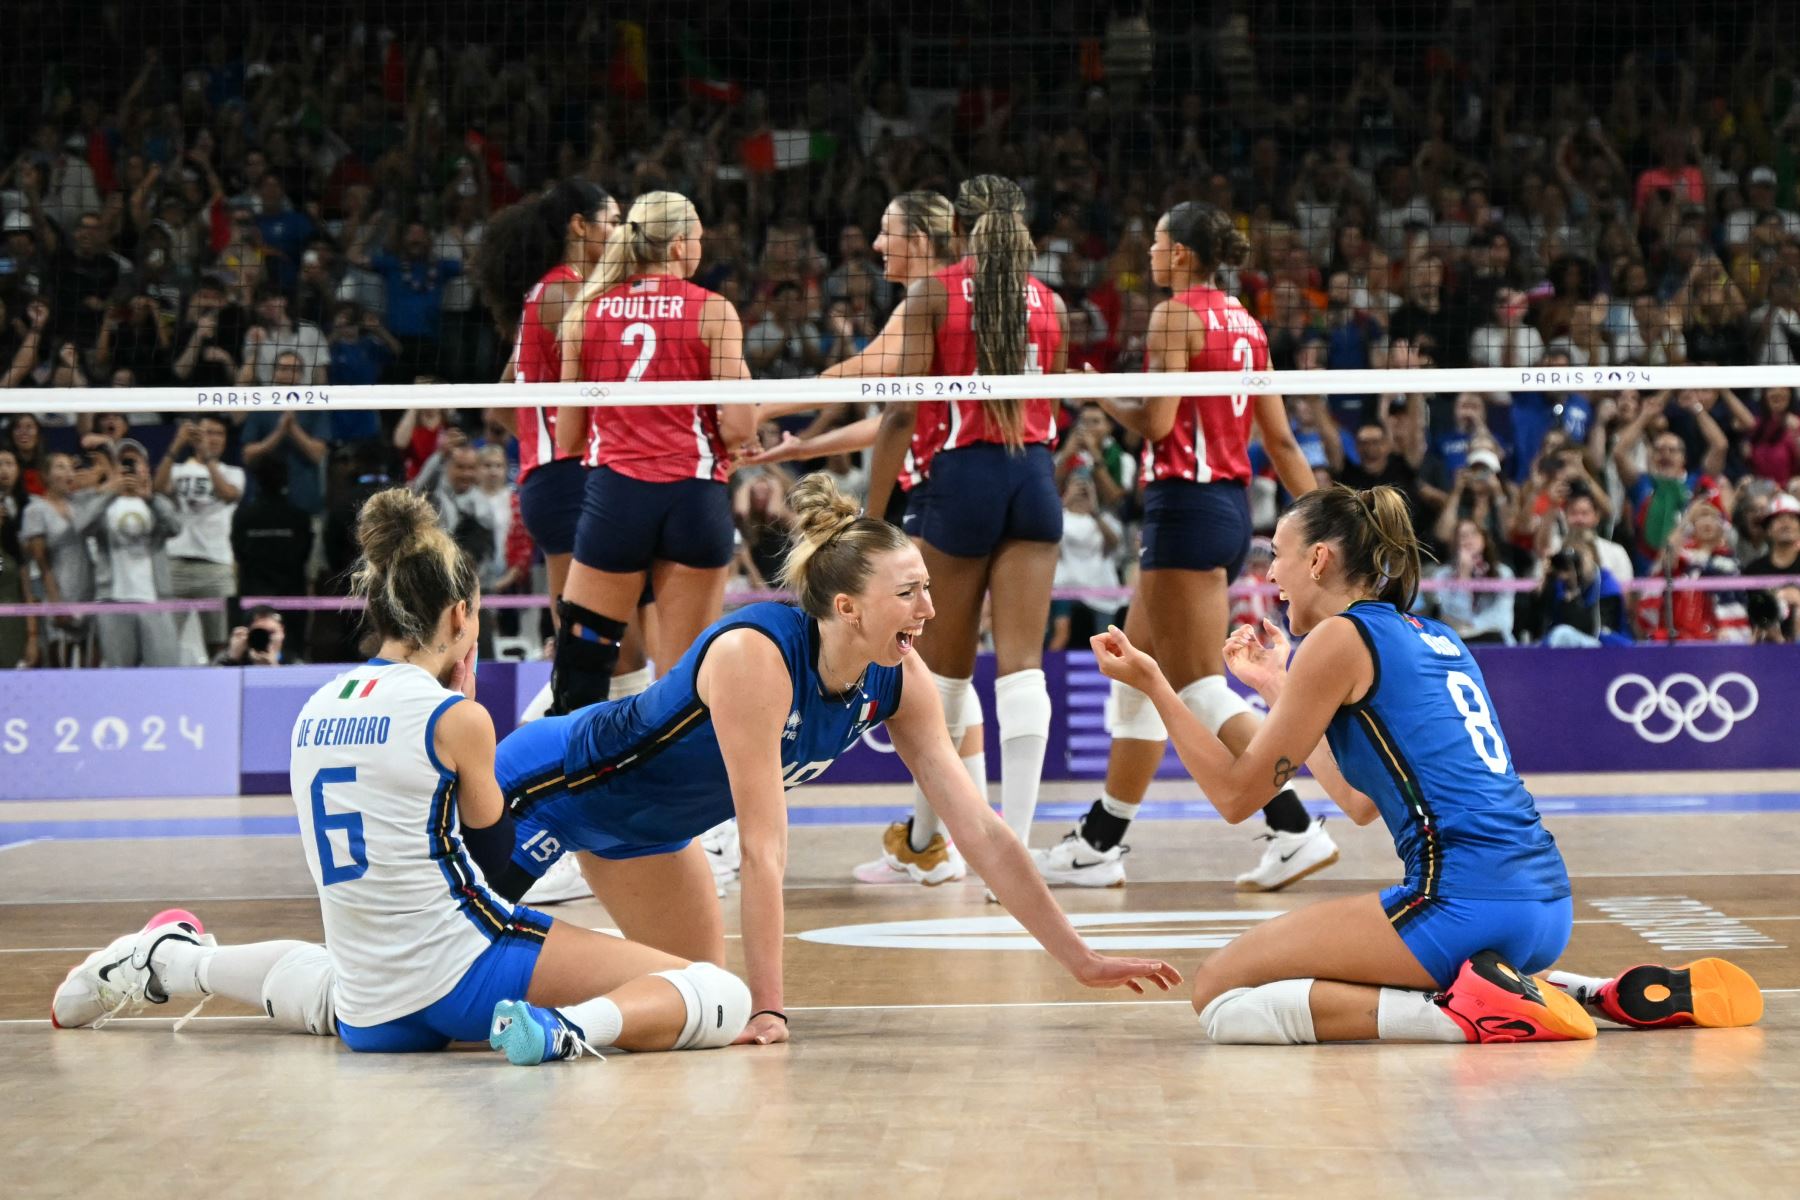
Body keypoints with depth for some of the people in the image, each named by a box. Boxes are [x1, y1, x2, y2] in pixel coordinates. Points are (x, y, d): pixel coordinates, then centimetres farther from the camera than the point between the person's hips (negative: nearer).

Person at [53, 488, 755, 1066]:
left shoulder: (315, 710, 8)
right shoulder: (453, 715, -11)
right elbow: (484, 819, 5)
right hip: (463, 972, -8)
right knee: (720, 997, -15)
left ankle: (168, 960, 36)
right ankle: (570, 1027, -34)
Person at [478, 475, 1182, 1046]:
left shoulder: (898, 682, -17)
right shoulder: (757, 654, -38)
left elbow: (978, 829, -13)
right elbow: (762, 844, -38)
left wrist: (1081, 961, -14)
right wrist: (769, 1008, -37)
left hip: (645, 826, 8)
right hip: (542, 782, -8)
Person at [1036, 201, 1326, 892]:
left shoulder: (1176, 314, -10)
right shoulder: (1244, 323, 14)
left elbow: (1156, 422, -16)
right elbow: (1280, 439, 13)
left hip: (1187, 505, -9)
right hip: (1231, 507, 9)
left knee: (1202, 690, -8)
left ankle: (1295, 829, -15)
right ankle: (1100, 843, 20)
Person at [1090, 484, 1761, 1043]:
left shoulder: (1341, 638, -2)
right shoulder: (1435, 639, 21)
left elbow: (1237, 795, 0)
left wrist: (1152, 684, 5)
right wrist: (1277, 690, 36)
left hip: (1465, 904, -8)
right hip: (1547, 909, 8)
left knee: (1219, 998, -1)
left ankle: (1464, 1014, -15)